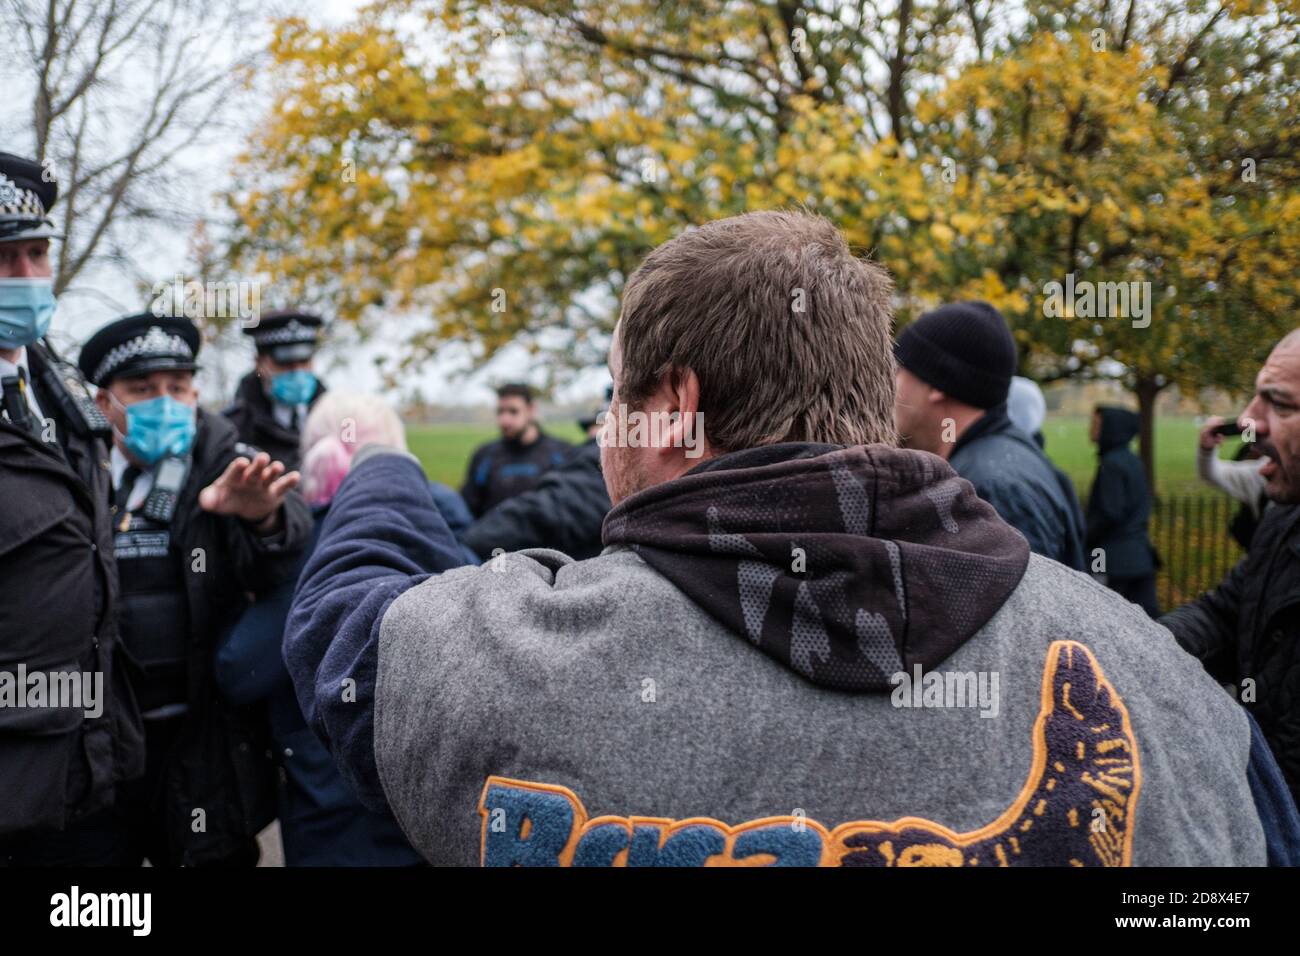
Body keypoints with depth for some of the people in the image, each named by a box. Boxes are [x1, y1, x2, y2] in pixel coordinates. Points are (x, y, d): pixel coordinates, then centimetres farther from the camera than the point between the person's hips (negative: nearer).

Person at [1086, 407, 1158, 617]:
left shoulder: (1111, 465, -15)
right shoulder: (1133, 461, 12)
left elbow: (1110, 514, -19)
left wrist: (1084, 538, -6)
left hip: (1116, 560, -8)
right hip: (1140, 557, 8)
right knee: (1148, 615, 7)